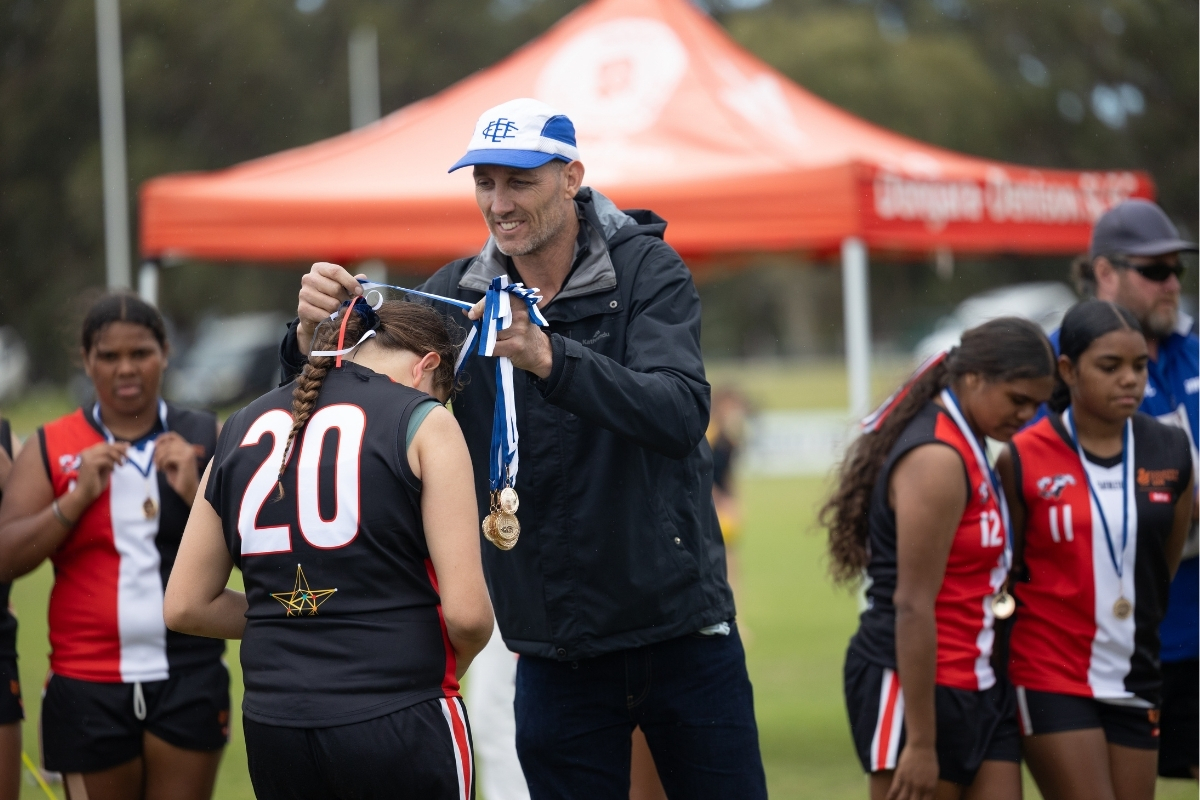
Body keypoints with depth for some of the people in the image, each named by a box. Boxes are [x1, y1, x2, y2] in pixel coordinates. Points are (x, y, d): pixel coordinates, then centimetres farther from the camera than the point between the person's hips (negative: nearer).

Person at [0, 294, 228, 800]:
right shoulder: (50, 449, 5)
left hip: (188, 678, 0)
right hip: (89, 681, 0)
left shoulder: (205, 439, 6)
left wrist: (193, 492, -12)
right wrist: (79, 495, -12)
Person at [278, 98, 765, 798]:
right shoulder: (459, 294, 2)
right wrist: (315, 334, -22)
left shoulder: (647, 270, -8)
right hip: (553, 654, 3)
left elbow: (682, 413, -24)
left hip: (680, 630, -2)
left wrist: (547, 356, -38)